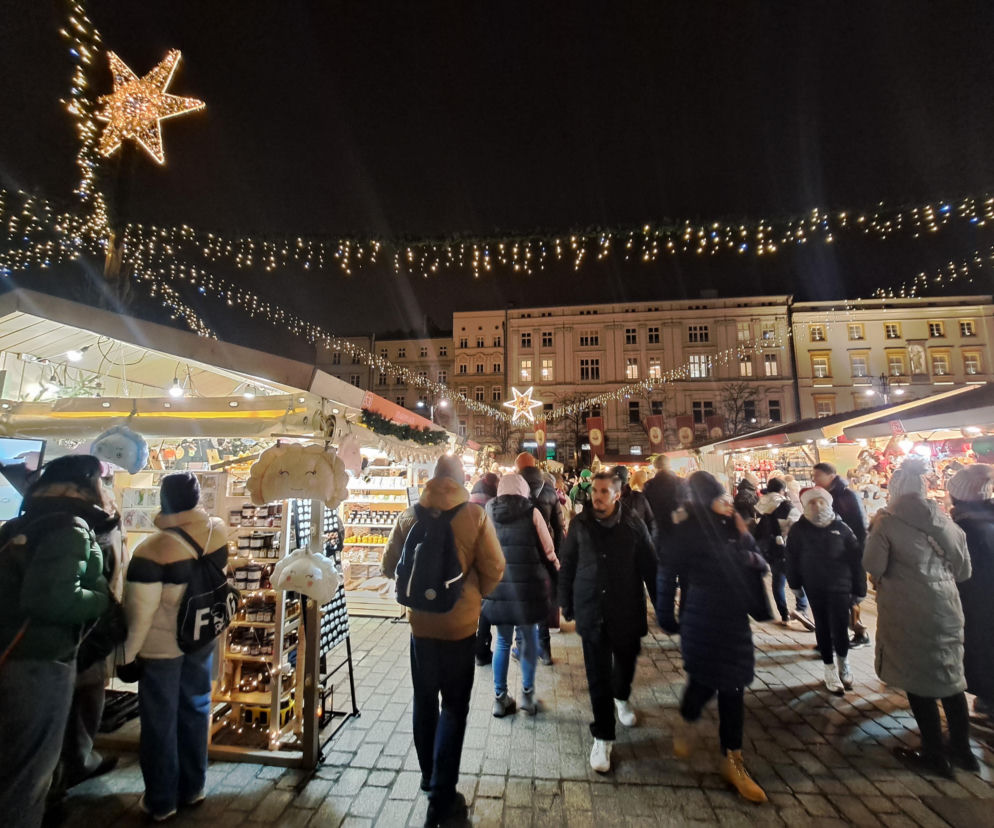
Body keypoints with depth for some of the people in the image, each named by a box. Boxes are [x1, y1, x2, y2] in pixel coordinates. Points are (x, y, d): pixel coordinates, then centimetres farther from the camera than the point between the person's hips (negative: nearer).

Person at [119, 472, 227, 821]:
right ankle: (193, 787, 39)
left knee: (160, 720, 15)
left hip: (161, 645, -4)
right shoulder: (218, 531, -12)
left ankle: (161, 801, 34)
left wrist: (128, 653, -5)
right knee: (195, 710, 21)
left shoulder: (152, 550, -26)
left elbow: (140, 612, -19)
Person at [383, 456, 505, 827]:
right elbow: (494, 569, -13)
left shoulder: (409, 516, -6)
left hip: (420, 622, 3)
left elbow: (389, 566, 1)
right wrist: (476, 594, 6)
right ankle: (442, 797, 20)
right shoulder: (475, 515, -14)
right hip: (460, 623, -3)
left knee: (424, 702, 22)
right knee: (454, 708, 12)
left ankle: (429, 776, 40)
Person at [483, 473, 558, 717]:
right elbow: (547, 550, -1)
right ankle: (527, 694, 23)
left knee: (503, 641, 15)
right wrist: (556, 564, 19)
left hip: (498, 586, 2)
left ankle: (500, 698, 23)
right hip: (528, 585, -2)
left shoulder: (489, 513, 1)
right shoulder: (531, 512, -5)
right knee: (529, 638, 15)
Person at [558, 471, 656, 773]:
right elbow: (567, 566, 2)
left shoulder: (633, 525, -8)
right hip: (591, 612, -1)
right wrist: (567, 605, 5)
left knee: (626, 662, 21)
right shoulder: (580, 524, -6)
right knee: (598, 676, 5)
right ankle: (602, 737, 23)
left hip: (627, 611, 1)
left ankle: (621, 698, 53)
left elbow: (650, 567, -1)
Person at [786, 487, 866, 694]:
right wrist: (795, 583, 2)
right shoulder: (798, 529, -4)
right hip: (814, 586, 1)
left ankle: (843, 661, 28)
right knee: (822, 627, 11)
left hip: (840, 585, -1)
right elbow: (792, 558, 2)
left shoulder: (841, 528, -4)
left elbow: (856, 559, 0)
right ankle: (830, 668, 27)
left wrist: (859, 589, -1)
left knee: (839, 628, -3)